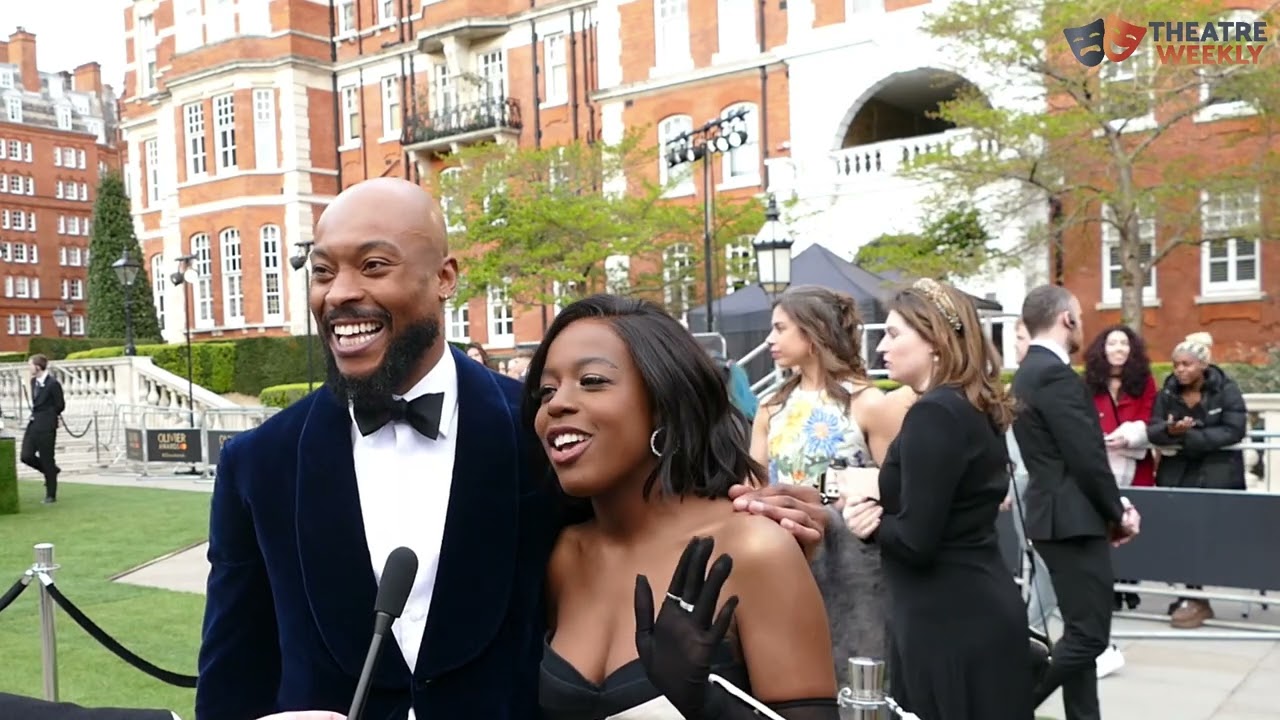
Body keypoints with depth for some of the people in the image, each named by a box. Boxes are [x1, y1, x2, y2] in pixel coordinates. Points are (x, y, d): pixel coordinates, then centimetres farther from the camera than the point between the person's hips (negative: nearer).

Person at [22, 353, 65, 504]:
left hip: (46, 426, -7)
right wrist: (36, 414, 9)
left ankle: (51, 495, 10)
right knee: (26, 456, 1)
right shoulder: (34, 381, 9)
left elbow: (60, 405, -9)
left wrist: (48, 417, 2)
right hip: (33, 424, 7)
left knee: (47, 460, 0)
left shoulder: (53, 383, -15)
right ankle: (52, 471, 26)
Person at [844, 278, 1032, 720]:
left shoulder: (934, 414, -19)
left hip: (949, 620, -10)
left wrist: (869, 521, -4)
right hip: (980, 610, 10)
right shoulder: (974, 409, 10)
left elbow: (916, 540, -23)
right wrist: (878, 506, 0)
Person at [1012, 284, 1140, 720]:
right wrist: (1117, 513, -5)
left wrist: (1111, 507, 10)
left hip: (1059, 514, 10)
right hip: (1073, 519, -10)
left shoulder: (1029, 373, 13)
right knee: (1088, 637, -5)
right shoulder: (1056, 375, -18)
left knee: (1081, 633, 16)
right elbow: (1086, 458, -20)